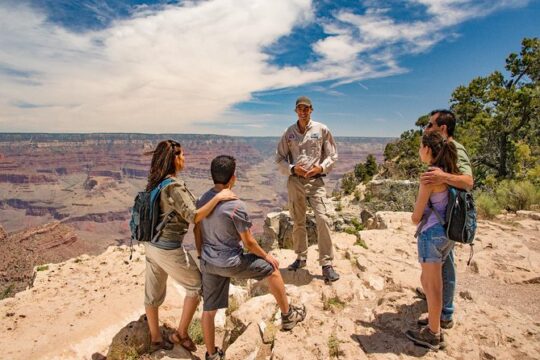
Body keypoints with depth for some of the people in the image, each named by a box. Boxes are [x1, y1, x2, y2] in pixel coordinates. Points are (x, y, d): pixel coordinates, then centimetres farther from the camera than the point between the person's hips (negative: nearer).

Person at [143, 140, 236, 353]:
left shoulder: (155, 183, 4)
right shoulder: (174, 186, -22)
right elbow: (194, 217, -27)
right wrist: (218, 197, -25)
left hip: (152, 245, 8)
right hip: (169, 248, -8)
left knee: (153, 293, 20)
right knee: (196, 285, 13)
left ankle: (155, 339, 38)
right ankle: (181, 333, 21)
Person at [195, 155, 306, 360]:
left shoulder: (202, 200, -1)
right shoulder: (236, 206, -22)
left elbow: (197, 232, 9)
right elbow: (248, 243, -15)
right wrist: (266, 256, 2)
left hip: (208, 264, 7)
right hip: (231, 264, -6)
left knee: (209, 309, 16)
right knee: (272, 270, 14)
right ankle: (288, 316, 30)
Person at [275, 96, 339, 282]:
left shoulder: (322, 130, 1)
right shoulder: (288, 132, 4)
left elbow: (332, 155, 5)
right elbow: (279, 158, 8)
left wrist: (321, 167, -13)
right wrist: (292, 168, -10)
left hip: (316, 181, -2)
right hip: (295, 181, 2)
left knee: (323, 219, -12)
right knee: (298, 222, 12)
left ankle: (327, 264, -2)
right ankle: (301, 258, 30)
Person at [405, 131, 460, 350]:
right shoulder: (450, 173, 6)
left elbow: (416, 216, -15)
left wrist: (417, 222, 9)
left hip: (432, 233, -8)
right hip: (447, 232, 8)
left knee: (433, 285, 5)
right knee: (428, 280, 22)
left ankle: (432, 335, 21)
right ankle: (434, 323, 37)